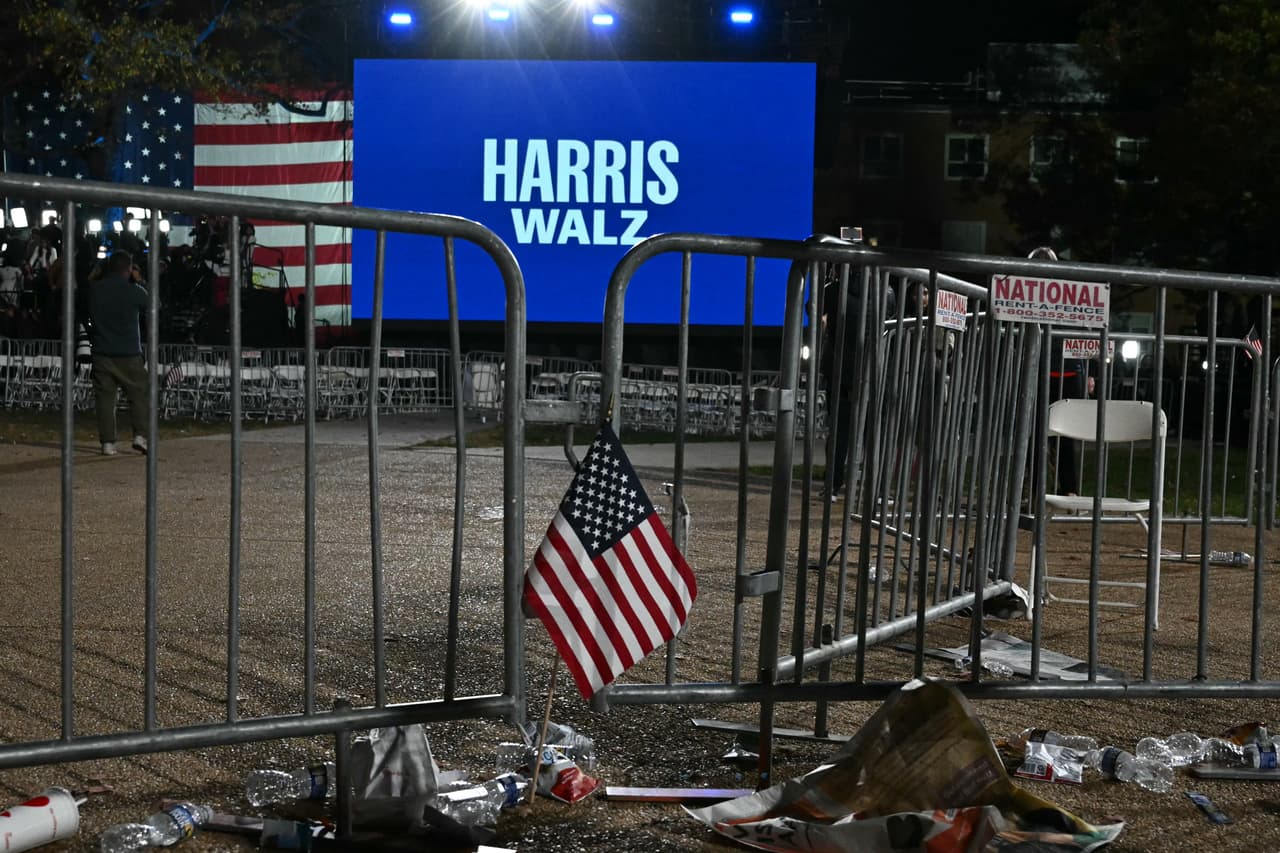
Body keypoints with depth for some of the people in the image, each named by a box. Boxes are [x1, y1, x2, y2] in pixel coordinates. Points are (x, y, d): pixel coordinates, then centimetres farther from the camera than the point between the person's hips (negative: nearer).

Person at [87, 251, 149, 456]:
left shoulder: (94, 289, 0)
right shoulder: (134, 291, -9)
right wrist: (138, 281, 13)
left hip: (102, 352, 2)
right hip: (129, 354, -2)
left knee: (105, 398, 4)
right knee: (139, 394, 9)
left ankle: (108, 442, 1)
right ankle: (140, 435, -3)